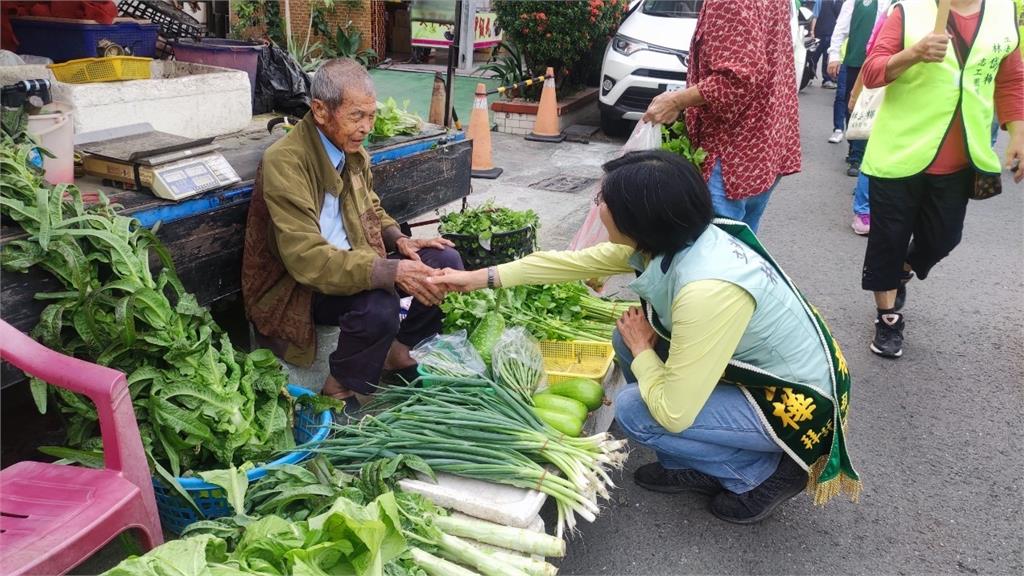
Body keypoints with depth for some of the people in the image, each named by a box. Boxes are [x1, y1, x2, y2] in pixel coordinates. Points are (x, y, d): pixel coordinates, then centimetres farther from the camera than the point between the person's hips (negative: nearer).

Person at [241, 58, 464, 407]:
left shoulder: (354, 151, 3)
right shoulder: (284, 161, -22)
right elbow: (306, 259, -30)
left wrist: (399, 240, -2)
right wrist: (392, 271, -38)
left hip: (350, 264, 8)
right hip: (295, 286, -7)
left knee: (445, 261, -5)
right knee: (378, 304, -35)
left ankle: (399, 348, 14)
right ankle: (341, 390, -7)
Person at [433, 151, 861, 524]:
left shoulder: (707, 290, -37)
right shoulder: (675, 239, -11)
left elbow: (673, 413, -31)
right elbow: (578, 260, 3)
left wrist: (641, 348, -12)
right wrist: (481, 278, 6)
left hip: (797, 401, -8)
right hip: (763, 367, 8)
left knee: (632, 411, -14)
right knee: (630, 337, 3)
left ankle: (766, 472, 4)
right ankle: (700, 467, 14)